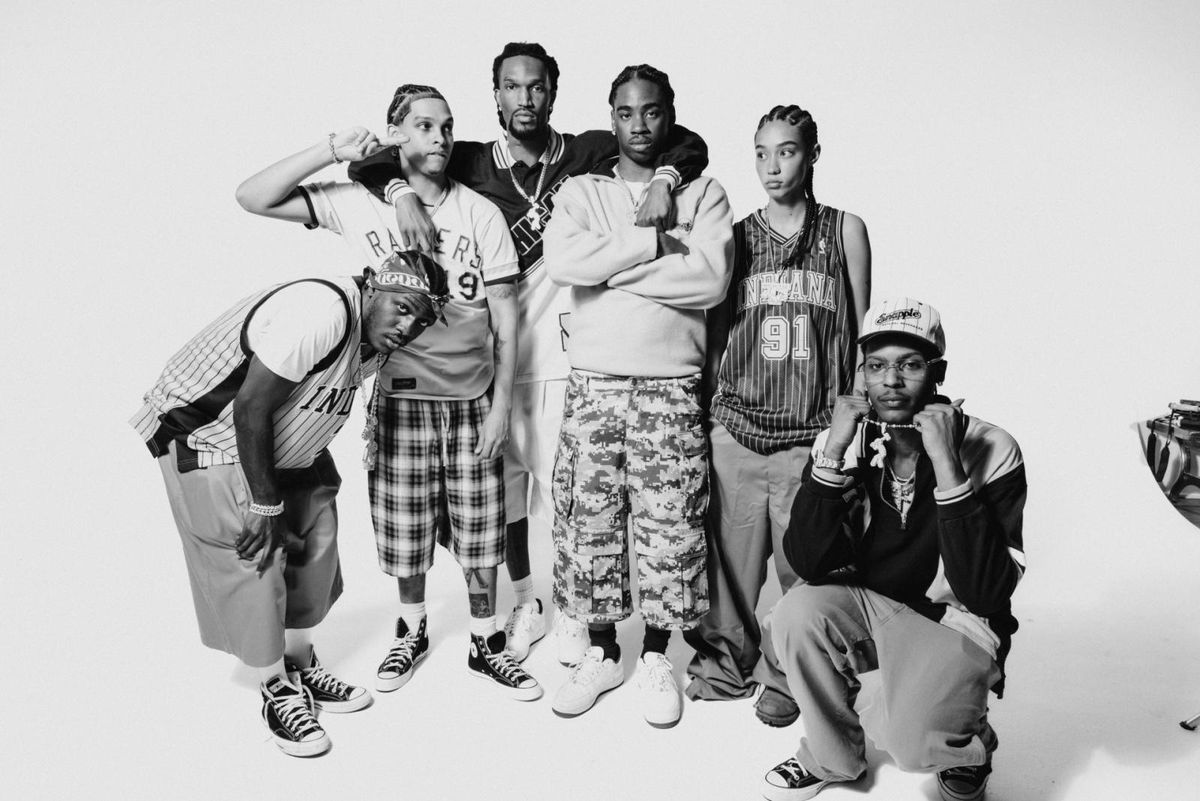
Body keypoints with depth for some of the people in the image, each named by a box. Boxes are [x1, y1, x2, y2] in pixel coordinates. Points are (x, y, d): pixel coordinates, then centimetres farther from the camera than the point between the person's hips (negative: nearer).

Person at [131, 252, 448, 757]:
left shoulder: (372, 344, -3)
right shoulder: (320, 310, -34)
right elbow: (251, 407, -32)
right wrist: (264, 505, -23)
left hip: (283, 445, 9)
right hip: (205, 437, -9)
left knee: (316, 537, 9)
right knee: (253, 561, -6)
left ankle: (301, 666, 27)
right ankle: (276, 691, 14)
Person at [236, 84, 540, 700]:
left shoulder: (482, 215, -2)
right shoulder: (361, 203, -2)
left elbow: (505, 321, -1)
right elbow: (252, 198, -7)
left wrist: (501, 406, -5)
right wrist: (332, 152, -15)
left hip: (472, 400, 0)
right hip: (398, 397, 0)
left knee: (479, 535, 9)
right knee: (404, 531, 12)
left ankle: (485, 645, 29)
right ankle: (411, 633, 37)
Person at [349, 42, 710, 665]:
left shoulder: (587, 155, 4)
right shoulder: (470, 163, 5)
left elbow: (686, 142, 8)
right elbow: (373, 163, 5)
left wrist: (663, 179, -13)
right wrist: (402, 192, -16)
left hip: (561, 351, -1)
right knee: (503, 480, 11)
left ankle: (569, 609, 21)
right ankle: (526, 602, 31)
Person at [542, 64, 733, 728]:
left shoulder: (703, 194, 8)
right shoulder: (579, 193, 11)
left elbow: (709, 279, -11)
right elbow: (562, 262, -10)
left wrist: (610, 268, -9)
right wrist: (654, 242, -11)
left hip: (671, 386, -1)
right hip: (592, 382, 1)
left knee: (669, 525, 2)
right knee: (589, 521, 5)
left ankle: (655, 657, 21)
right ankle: (601, 653, 24)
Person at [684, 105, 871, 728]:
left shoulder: (845, 231, 7)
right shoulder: (735, 237, 9)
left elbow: (860, 335, 8)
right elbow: (714, 335, 12)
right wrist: (709, 414, 8)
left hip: (812, 434, -1)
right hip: (736, 428, 1)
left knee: (802, 565, 2)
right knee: (732, 557, 6)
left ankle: (786, 675, 23)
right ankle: (727, 660, 27)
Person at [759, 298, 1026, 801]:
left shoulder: (991, 451, -17)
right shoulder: (845, 443, -9)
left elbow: (986, 594, -27)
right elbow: (809, 565, -19)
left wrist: (945, 465, -33)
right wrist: (833, 452, -28)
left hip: (954, 624, -3)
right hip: (866, 607, 3)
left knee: (908, 740, -28)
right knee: (795, 616, -26)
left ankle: (968, 748, 12)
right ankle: (832, 757, 3)